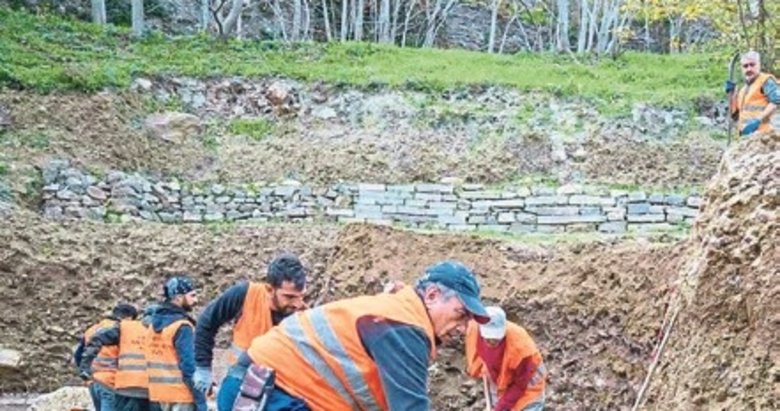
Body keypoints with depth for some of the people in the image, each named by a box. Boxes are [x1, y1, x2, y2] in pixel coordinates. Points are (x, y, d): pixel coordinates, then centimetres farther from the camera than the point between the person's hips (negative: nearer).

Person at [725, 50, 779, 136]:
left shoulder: (765, 81, 3)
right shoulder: (743, 90, 26)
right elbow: (735, 115, 25)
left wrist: (758, 120, -20)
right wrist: (731, 93, 14)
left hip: (759, 133, -8)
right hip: (745, 134, 8)